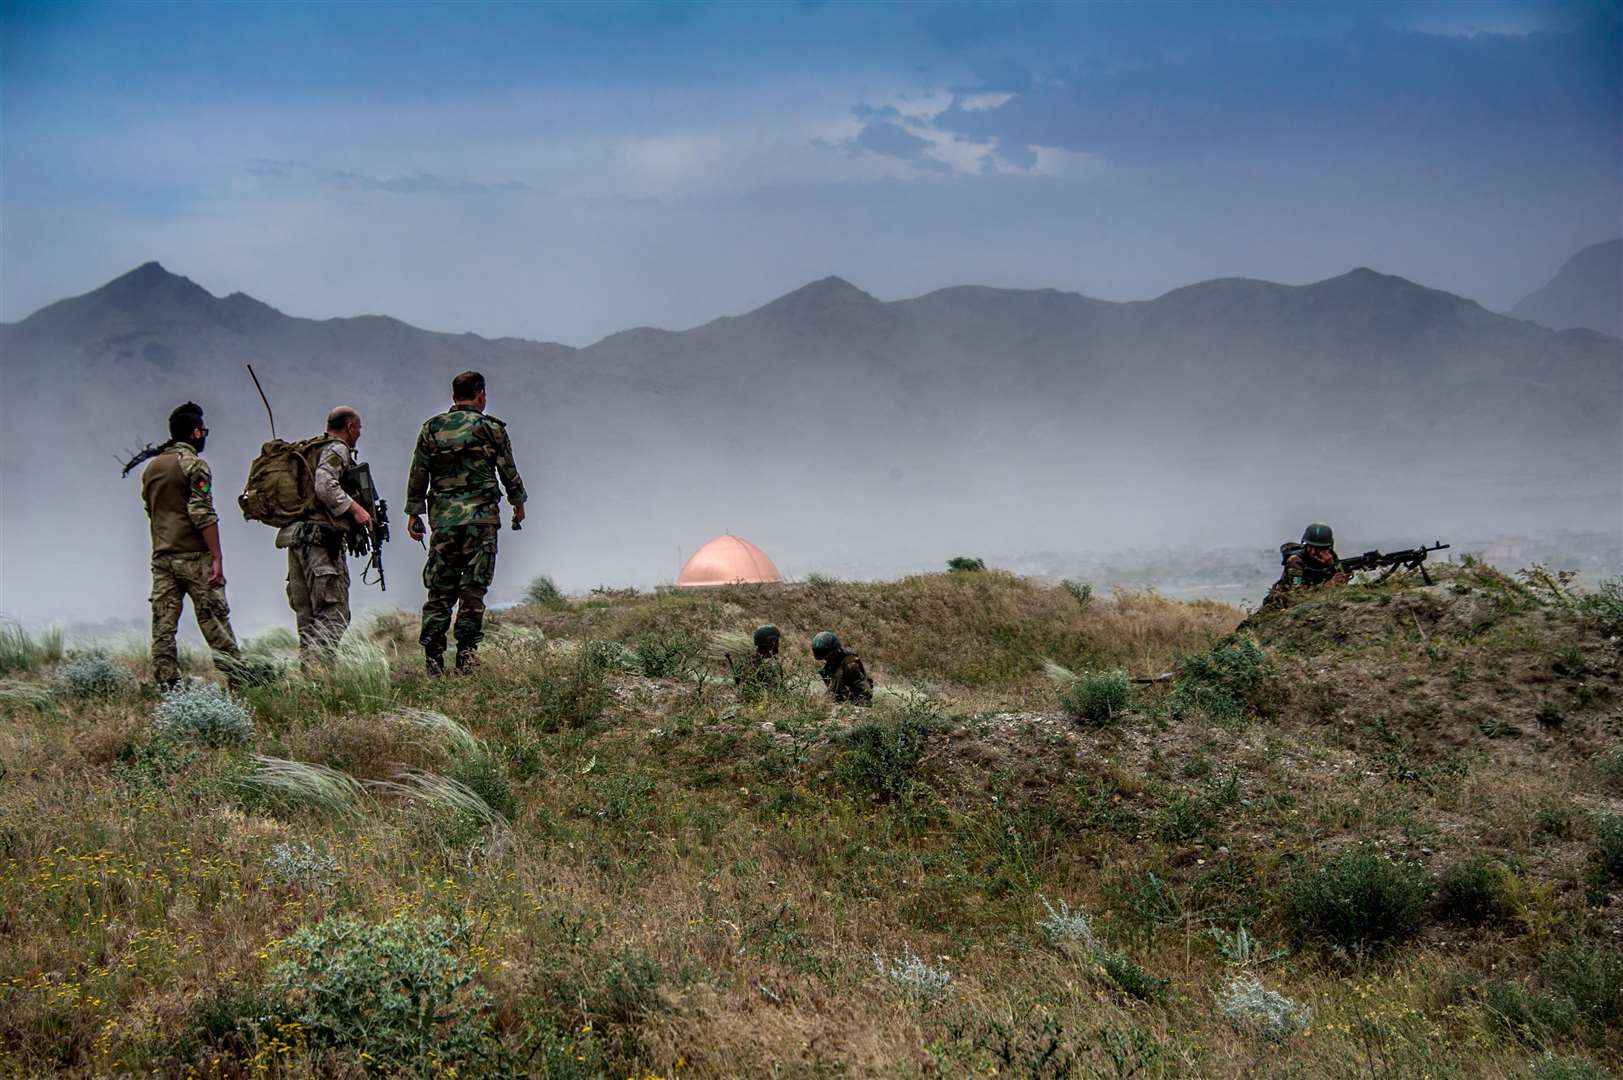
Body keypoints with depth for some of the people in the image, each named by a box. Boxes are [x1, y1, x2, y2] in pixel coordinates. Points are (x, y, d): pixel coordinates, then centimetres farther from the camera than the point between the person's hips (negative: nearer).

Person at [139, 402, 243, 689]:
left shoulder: (151, 466, 14)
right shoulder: (194, 464, -8)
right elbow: (203, 514, -16)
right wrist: (217, 557, -16)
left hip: (161, 557, 6)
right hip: (193, 555, -6)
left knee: (163, 624, 3)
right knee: (214, 620, -3)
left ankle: (166, 685, 1)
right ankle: (239, 680, -1)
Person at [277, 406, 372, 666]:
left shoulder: (312, 451, 23)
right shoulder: (337, 450, -4)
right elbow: (325, 486, -21)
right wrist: (354, 508, -13)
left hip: (296, 538, 9)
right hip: (321, 540, -9)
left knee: (307, 617, 10)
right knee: (333, 615, -10)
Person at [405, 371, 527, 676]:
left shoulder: (431, 429, 7)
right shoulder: (491, 429, 0)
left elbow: (418, 475, 6)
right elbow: (509, 473, 5)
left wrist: (413, 513, 11)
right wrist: (518, 504, 19)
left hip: (442, 517, 3)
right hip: (480, 517, -2)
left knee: (440, 589, 6)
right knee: (473, 587, 1)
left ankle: (433, 656, 3)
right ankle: (466, 651, -4)